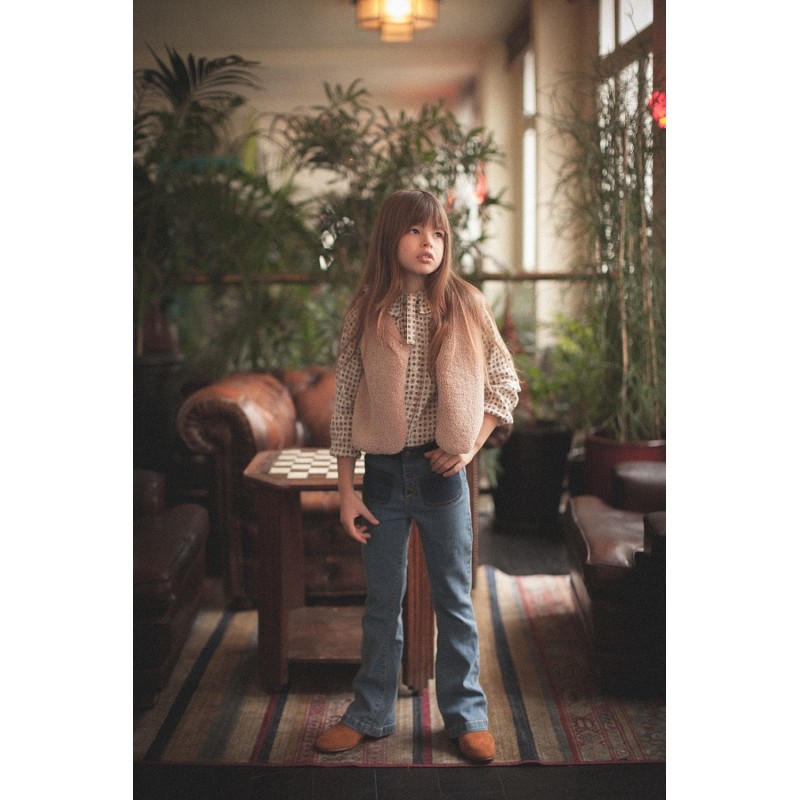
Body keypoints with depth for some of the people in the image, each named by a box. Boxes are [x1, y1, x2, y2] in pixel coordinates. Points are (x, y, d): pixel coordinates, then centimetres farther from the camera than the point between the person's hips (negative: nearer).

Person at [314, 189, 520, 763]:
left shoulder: (465, 305, -3)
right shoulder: (365, 313, -2)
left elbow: (506, 384, 5)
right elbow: (345, 406, 0)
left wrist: (471, 446, -6)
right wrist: (347, 492, -2)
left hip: (442, 473, -1)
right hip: (383, 473, 1)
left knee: (455, 600, 10)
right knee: (383, 601, 14)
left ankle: (467, 715, 25)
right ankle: (371, 714, 28)